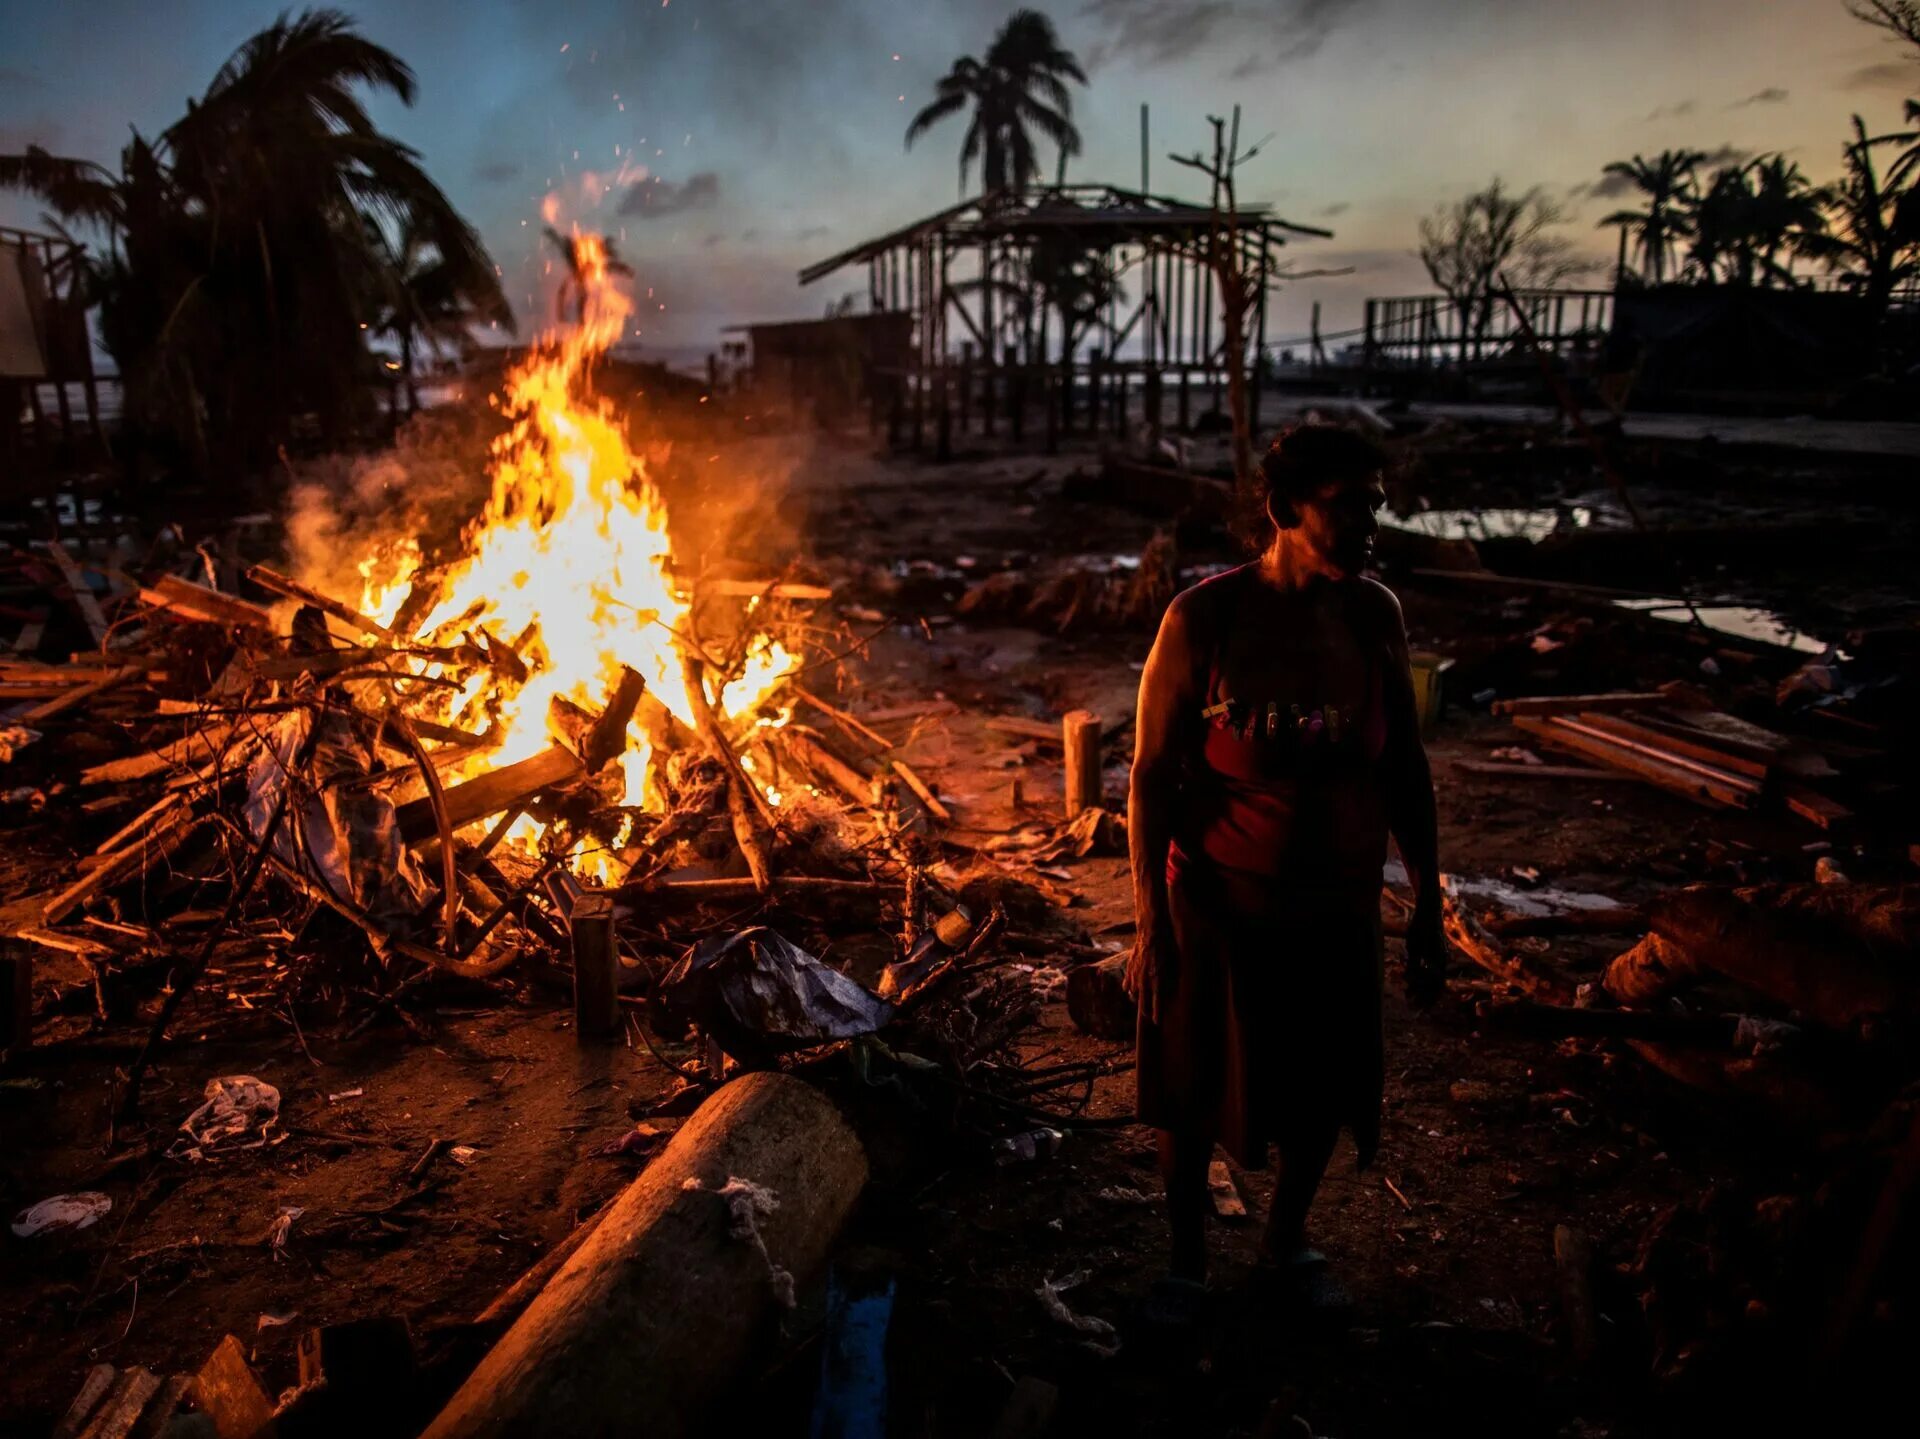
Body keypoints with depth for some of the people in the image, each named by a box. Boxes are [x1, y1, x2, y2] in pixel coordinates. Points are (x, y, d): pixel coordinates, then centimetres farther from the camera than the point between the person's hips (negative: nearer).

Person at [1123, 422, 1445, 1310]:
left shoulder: (1374, 617, -5)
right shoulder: (1204, 618, -17)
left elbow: (1404, 769, 4)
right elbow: (1151, 775, -13)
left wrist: (1428, 904, 6)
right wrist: (1149, 924, -14)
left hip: (1338, 907, 4)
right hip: (1221, 904, -4)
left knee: (1323, 1091, 19)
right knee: (1196, 1092, 13)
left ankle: (1286, 1244, 47)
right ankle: (1186, 1261, 39)